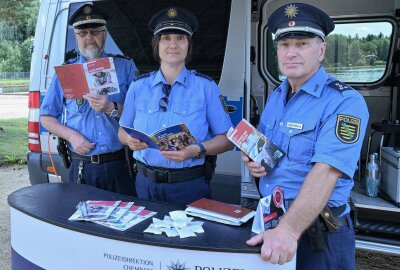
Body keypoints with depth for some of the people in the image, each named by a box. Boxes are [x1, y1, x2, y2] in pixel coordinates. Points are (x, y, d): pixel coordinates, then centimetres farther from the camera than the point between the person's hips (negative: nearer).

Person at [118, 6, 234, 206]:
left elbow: (227, 139, -5)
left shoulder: (205, 86, -4)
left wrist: (195, 150, -23)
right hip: (146, 183, 3)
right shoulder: (138, 86, 3)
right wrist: (130, 140, -14)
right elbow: (123, 130, 10)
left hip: (189, 186, -2)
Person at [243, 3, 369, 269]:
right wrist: (253, 161, -5)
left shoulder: (345, 102, -18)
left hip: (316, 231, -6)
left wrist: (288, 230, -39)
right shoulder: (276, 97, 5)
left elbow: (325, 173, -30)